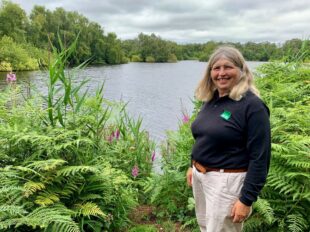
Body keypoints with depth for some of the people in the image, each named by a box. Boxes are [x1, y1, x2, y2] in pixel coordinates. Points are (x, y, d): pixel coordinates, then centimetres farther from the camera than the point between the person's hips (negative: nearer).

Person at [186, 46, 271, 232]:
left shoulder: (252, 106, -18)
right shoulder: (211, 100, 4)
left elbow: (260, 157, -19)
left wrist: (246, 199, -19)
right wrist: (194, 166, 18)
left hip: (226, 180, -7)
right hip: (200, 176, 8)